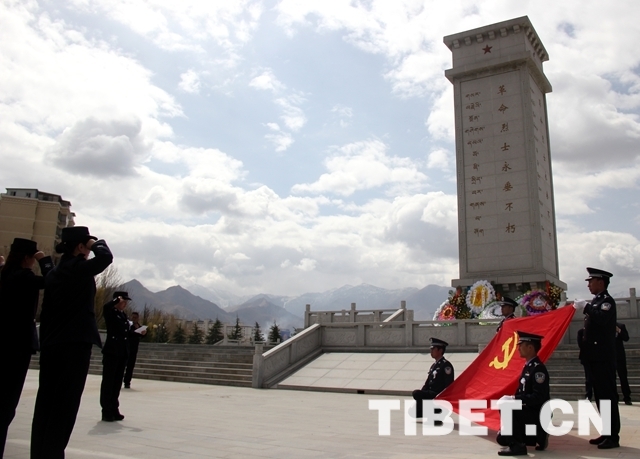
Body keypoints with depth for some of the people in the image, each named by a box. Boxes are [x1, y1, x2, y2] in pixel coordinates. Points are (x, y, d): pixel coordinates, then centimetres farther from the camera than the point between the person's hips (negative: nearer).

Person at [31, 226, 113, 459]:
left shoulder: (54, 272, 14)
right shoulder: (79, 268, -8)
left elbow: (46, 311, 15)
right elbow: (106, 256, -15)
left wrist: (45, 342, 18)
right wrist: (97, 243, 5)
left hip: (51, 344, 8)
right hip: (75, 343, -8)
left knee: (46, 401, 10)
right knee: (65, 403, -4)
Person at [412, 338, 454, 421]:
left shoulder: (446, 365, -12)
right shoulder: (434, 365, 15)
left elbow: (449, 386, -19)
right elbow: (427, 384, 15)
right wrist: (419, 399, 4)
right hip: (432, 394, 9)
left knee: (416, 393, -25)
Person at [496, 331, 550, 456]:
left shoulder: (538, 368, -20)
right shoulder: (527, 366, 9)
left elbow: (538, 397, -27)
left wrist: (514, 399, -26)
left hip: (538, 415, -9)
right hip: (529, 412, 9)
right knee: (502, 439, 10)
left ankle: (517, 445, -18)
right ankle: (537, 436, 20)